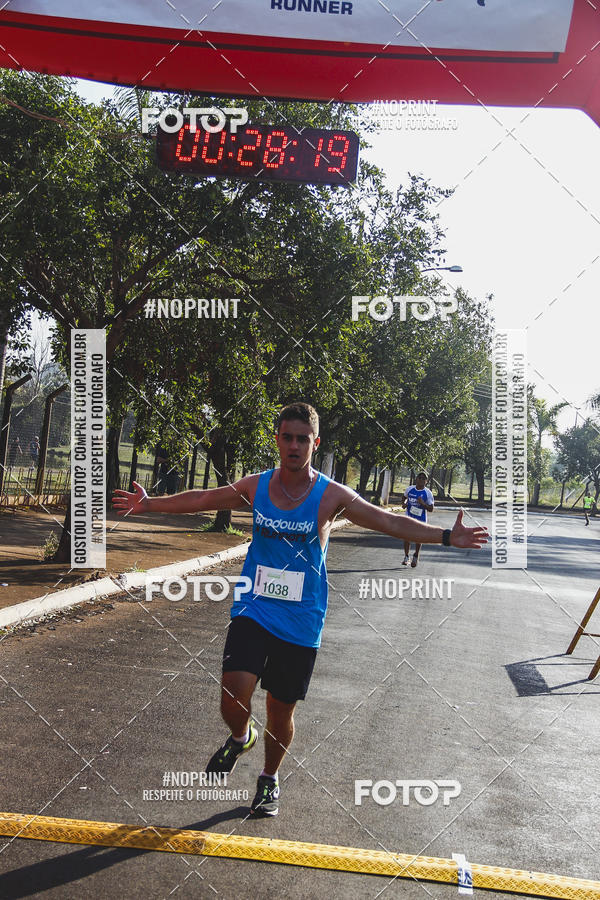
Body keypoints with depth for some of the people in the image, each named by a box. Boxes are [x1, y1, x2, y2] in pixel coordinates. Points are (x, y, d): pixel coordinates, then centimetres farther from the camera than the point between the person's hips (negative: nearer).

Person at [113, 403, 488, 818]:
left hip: (300, 623, -1)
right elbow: (201, 500, 15)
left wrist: (446, 537, -16)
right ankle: (241, 737, 21)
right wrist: (150, 504, 18)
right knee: (233, 699, -16)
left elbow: (393, 522, -7)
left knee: (281, 710, 8)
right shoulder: (256, 486, 2)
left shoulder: (332, 496, -6)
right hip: (254, 609, 1)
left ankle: (269, 780, 37)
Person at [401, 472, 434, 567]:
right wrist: (404, 503, -2)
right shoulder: (409, 489, -2)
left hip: (420, 519, -2)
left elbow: (431, 509, -10)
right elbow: (404, 498, 20)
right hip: (409, 517, 2)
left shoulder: (428, 493, -11)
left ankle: (416, 557, 26)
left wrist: (423, 504, -27)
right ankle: (406, 556, 16)